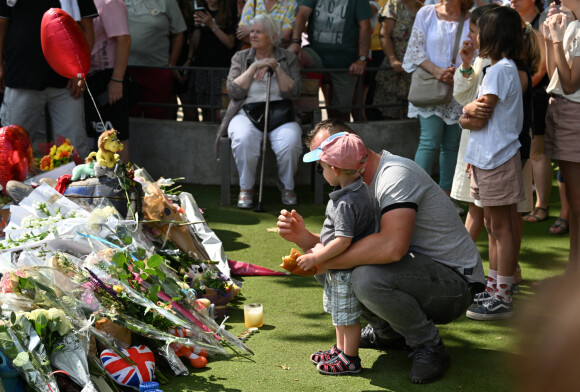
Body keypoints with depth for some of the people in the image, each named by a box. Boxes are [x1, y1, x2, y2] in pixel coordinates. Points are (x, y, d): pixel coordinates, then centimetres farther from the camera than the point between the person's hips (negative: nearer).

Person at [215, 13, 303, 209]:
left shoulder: (288, 58, 11)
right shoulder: (240, 57, 12)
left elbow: (293, 93, -2)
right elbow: (233, 91, -4)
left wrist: (276, 68, -9)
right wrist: (255, 67, -8)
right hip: (246, 114, 0)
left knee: (290, 142, -33)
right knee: (244, 139, -36)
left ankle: (287, 185, -4)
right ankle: (246, 188, -12)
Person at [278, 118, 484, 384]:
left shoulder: (396, 174, -22)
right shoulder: (360, 185, 10)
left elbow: (392, 246, -37)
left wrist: (328, 260, -26)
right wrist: (303, 237, -12)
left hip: (455, 282, -9)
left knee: (367, 277, -35)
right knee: (325, 268, 1)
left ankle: (429, 347, -11)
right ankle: (388, 332, 16)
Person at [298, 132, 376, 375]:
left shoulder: (346, 203, -29)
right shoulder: (359, 189, 4)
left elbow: (343, 241, -32)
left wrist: (316, 258, -24)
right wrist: (320, 248, 22)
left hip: (348, 270, -10)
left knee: (347, 315, 4)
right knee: (340, 312, 23)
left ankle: (349, 360, 16)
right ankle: (341, 350, 38)